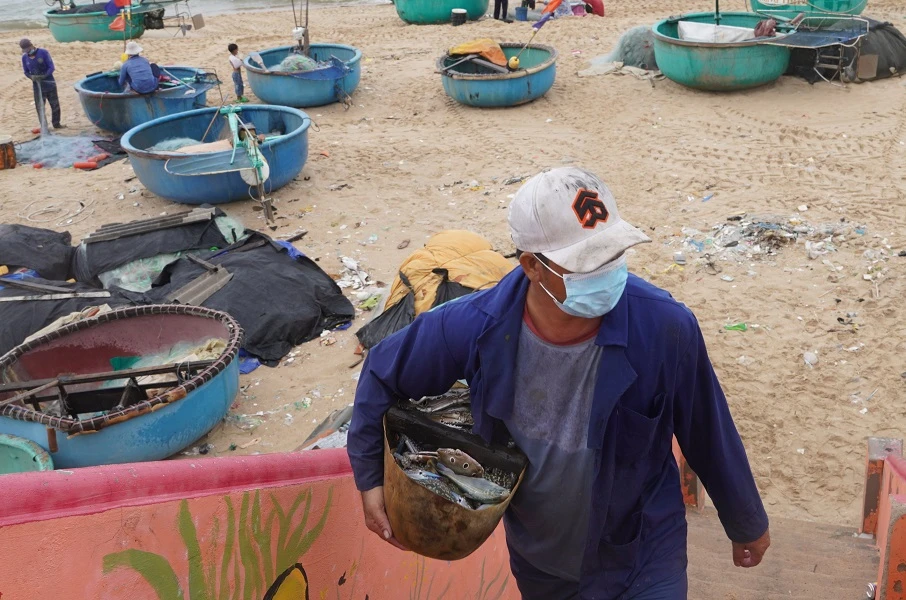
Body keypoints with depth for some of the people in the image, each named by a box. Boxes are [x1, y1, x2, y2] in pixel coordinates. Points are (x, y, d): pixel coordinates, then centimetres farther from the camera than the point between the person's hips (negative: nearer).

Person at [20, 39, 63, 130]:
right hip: (37, 85, 2)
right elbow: (26, 72, 7)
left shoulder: (43, 52, -11)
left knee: (55, 104, 6)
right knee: (39, 106, 2)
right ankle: (43, 126, 11)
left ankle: (56, 123, 23)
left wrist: (45, 75, -27)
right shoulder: (25, 57, 0)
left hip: (49, 83, -2)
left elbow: (51, 67, -11)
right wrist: (31, 77, -16)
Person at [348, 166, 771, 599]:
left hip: (642, 561, -3)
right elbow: (383, 375, -5)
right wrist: (370, 478, -3)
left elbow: (709, 436, -11)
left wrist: (747, 525, 4)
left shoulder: (664, 326, -28)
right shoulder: (475, 326, -25)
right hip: (537, 559, 3)